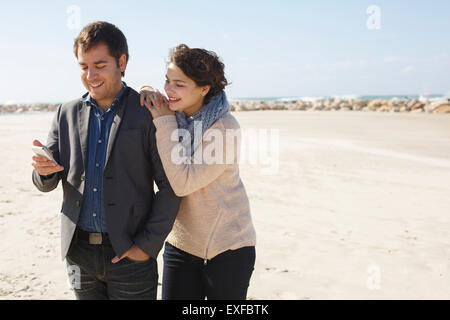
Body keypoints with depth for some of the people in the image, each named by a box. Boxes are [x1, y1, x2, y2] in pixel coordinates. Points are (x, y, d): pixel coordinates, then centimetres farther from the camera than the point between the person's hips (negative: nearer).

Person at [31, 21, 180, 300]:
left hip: (129, 254, -4)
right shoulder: (67, 113, 6)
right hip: (79, 251, 4)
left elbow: (170, 187, -8)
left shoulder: (149, 113, -7)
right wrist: (44, 169, -14)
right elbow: (47, 183, 8)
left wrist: (148, 246, -12)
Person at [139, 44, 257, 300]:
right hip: (181, 243, 5)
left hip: (227, 247, -5)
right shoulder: (173, 117, 1)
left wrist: (164, 121, -18)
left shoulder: (225, 128, -18)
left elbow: (182, 182, -22)